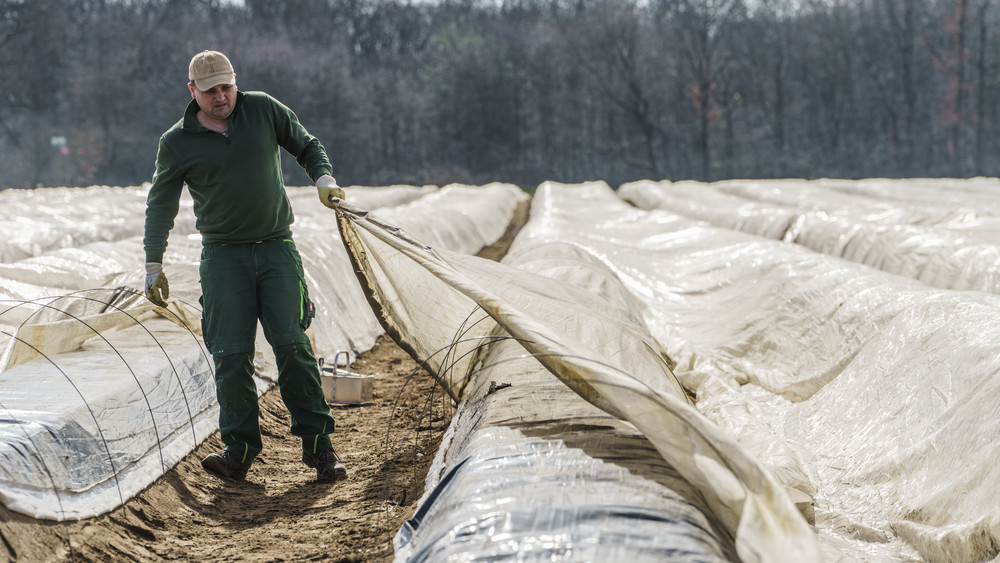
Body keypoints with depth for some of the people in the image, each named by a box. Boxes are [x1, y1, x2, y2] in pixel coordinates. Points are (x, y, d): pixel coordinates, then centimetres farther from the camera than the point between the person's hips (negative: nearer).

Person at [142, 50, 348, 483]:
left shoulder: (263, 110, 4)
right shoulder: (177, 142, 2)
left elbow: (306, 145, 17)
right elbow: (160, 204, 8)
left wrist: (324, 178, -3)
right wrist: (153, 266, 3)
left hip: (277, 248, 0)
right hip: (223, 256, 0)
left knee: (292, 345, -9)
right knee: (231, 354, -7)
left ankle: (317, 444, -2)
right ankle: (240, 450, 2)